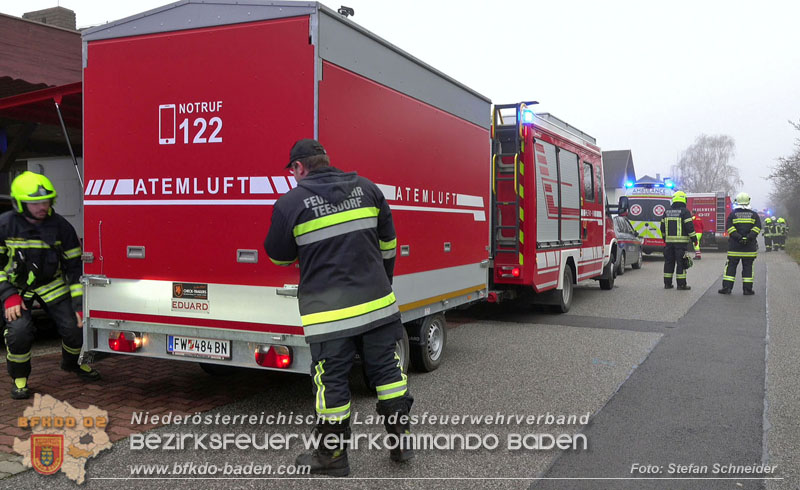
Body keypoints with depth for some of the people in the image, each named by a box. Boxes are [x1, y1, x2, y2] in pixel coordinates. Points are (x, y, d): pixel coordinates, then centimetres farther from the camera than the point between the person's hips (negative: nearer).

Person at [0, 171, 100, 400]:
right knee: (19, 328, -24)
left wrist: (81, 305, -14)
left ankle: (73, 363, 27)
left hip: (51, 284, 2)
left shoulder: (60, 226, -15)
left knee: (74, 326, -7)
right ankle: (19, 378, 2)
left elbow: (75, 267, -10)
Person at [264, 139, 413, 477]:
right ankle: (401, 440, 26)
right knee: (387, 370, 15)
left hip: (328, 313, -4)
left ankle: (333, 456, 22)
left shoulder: (290, 203, -8)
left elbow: (279, 256, 5)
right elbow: (387, 243, 14)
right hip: (377, 304, 4)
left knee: (331, 381, 8)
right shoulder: (366, 188, 5)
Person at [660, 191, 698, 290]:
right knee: (681, 263, -3)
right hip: (681, 241, -5)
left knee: (669, 262, 10)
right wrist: (695, 240, -3)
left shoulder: (667, 212, 10)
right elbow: (689, 227, -11)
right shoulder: (685, 212, -7)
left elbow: (662, 228, 15)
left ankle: (667, 283, 12)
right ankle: (681, 284, -2)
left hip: (669, 241, 5)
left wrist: (665, 239, 26)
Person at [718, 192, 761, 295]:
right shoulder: (754, 215, 5)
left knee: (731, 266, 3)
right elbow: (757, 228, -5)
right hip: (749, 247, 1)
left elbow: (729, 228, -8)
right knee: (747, 267, 5)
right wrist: (748, 238, -12)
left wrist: (739, 238, -13)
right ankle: (747, 289, 6)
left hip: (734, 246, -1)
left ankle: (727, 287, -2)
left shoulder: (732, 214, 2)